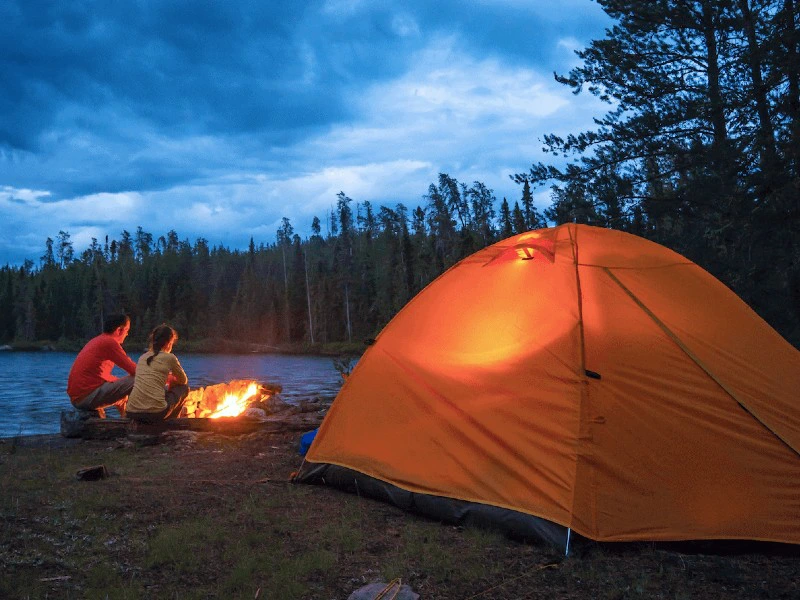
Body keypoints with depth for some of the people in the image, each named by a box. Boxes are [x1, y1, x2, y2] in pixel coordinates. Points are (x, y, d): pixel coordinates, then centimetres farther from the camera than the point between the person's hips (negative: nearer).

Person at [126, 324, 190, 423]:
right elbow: (184, 381, 18)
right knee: (184, 388, 20)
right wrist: (170, 379, 37)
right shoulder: (169, 357, 2)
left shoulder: (142, 357, 17)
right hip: (155, 413, -7)